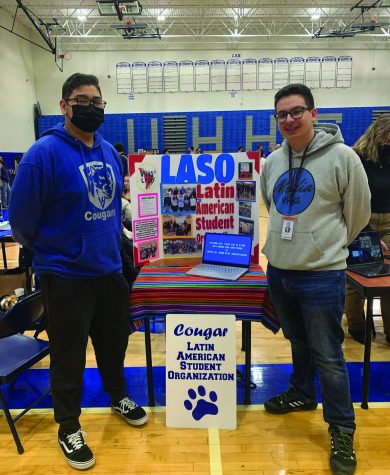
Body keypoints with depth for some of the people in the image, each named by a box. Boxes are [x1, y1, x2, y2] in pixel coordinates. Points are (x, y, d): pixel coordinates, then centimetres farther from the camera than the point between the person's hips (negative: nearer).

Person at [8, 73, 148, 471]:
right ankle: (69, 428, 33)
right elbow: (21, 217, -12)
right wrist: (47, 249, 3)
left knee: (114, 341, 22)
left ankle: (118, 397, 48)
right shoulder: (45, 153, -16)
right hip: (65, 275, -6)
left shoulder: (109, 152, 5)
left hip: (110, 269, 6)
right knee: (68, 356, 10)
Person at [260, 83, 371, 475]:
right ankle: (302, 394, 46)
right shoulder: (272, 162, 5)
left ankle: (342, 432, 24)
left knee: (328, 357, 5)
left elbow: (357, 213, -1)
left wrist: (328, 246, 10)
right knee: (298, 343, 23)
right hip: (278, 270, 5)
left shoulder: (342, 157, -11)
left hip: (322, 275, -5)